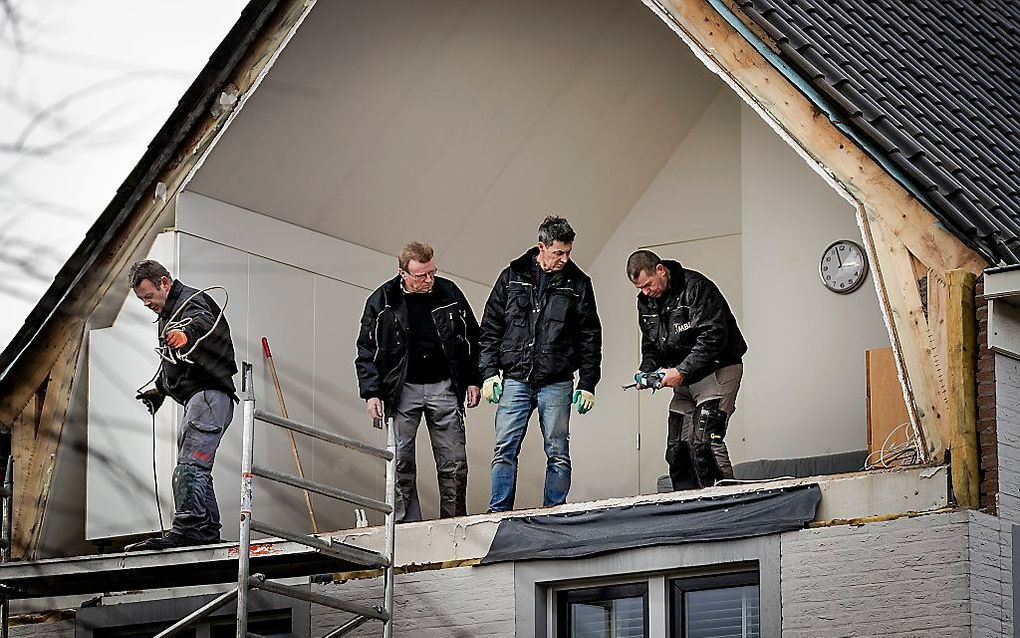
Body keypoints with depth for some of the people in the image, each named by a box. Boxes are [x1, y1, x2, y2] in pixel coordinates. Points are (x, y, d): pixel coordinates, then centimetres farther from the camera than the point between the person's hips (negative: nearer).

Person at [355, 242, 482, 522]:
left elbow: (472, 338, 11)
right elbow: (367, 350, 2)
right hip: (402, 390, -1)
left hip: (444, 386, 1)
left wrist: (473, 381, 7)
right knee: (401, 463, -1)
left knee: (454, 462, 1)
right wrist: (371, 393, -5)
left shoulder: (449, 293, 1)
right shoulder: (381, 301, -4)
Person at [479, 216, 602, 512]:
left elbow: (590, 337, 7)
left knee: (558, 453, 1)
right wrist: (489, 372, 0)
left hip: (556, 384, 0)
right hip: (515, 379, 0)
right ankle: (498, 514, 1)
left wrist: (588, 384, 2)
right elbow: (490, 327, 8)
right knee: (504, 450, -2)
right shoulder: (512, 277, 6)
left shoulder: (577, 283, 5)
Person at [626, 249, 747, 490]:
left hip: (718, 369, -8)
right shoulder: (646, 302, 6)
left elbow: (713, 337, -23)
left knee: (704, 441, -21)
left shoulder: (696, 288, -18)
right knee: (677, 448, 4)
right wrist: (646, 371, -3)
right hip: (684, 378, 8)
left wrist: (682, 371, -24)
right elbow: (650, 345, 17)